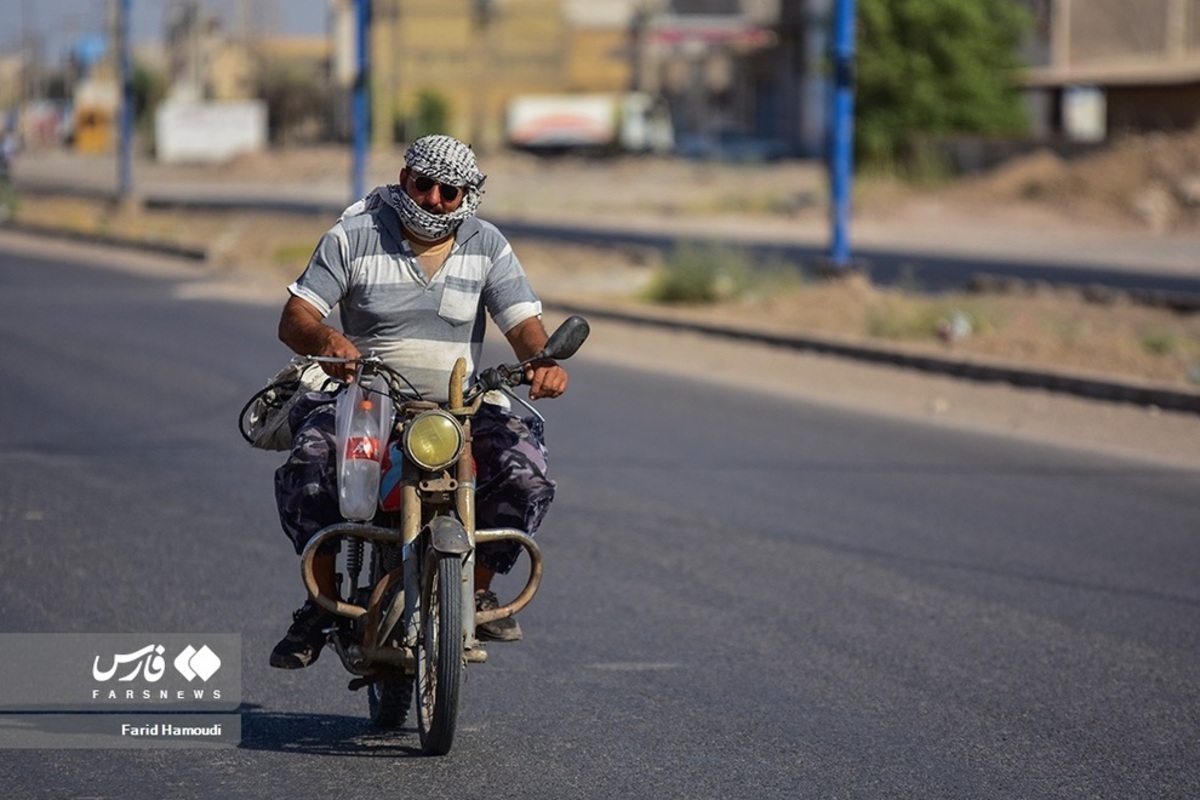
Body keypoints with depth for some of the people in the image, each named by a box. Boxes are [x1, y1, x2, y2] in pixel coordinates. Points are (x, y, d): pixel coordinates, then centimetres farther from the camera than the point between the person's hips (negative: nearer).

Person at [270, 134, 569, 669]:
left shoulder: (486, 245, 7)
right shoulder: (353, 237, 0)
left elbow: (523, 324, 0)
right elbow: (293, 319, -7)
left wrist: (544, 362, -25)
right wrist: (326, 340, -32)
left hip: (460, 404, 2)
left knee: (525, 474, -24)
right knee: (309, 461, -32)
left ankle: (477, 587, 0)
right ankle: (324, 600, -15)